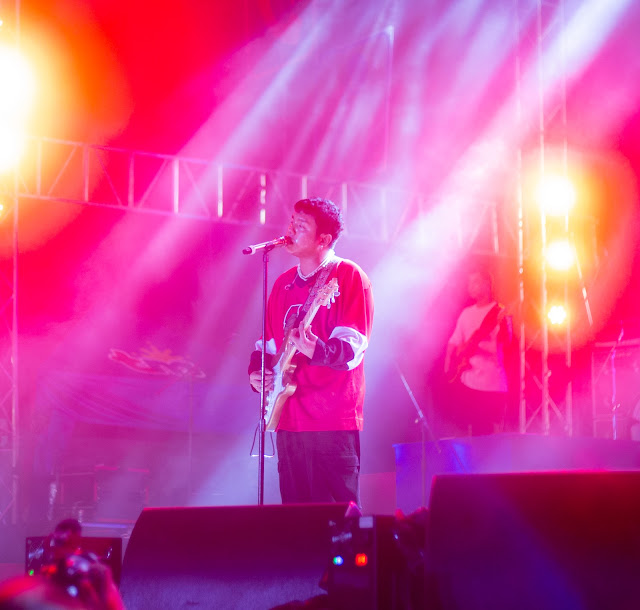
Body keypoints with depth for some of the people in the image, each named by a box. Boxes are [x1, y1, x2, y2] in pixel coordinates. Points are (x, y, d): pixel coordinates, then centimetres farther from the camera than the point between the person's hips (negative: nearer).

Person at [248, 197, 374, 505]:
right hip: (290, 420, 7)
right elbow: (268, 342, 24)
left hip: (333, 421, -7)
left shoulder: (349, 277, -4)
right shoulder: (284, 283, 16)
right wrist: (256, 371, 5)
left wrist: (315, 349, -32)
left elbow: (352, 348, -14)